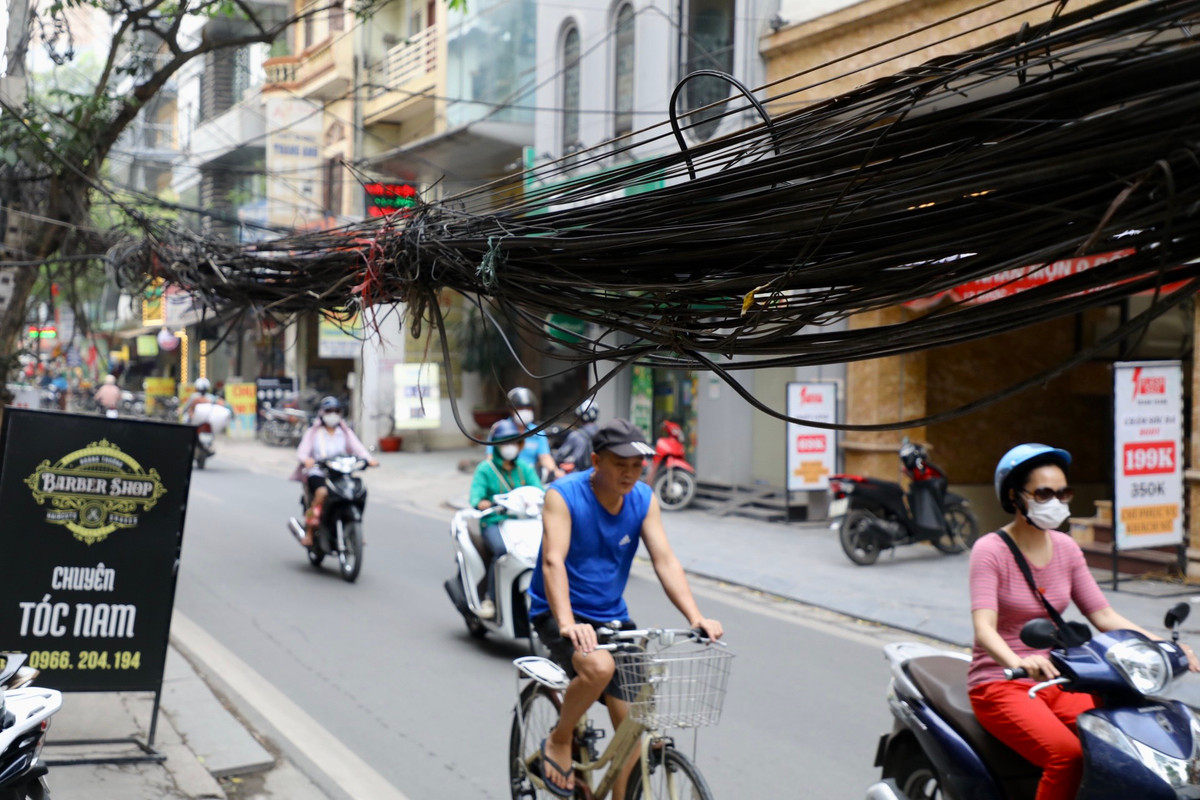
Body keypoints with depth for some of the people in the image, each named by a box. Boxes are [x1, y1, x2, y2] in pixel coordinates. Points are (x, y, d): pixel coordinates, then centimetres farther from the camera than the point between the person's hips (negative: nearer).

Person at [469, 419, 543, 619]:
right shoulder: (485, 469, 7)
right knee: (502, 550, -35)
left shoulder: (524, 468, 18)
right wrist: (485, 504, -30)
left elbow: (539, 491, 6)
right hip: (494, 522, -3)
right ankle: (490, 599, -21)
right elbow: (475, 498, -6)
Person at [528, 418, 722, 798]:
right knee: (599, 666, -34)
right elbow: (552, 561, -28)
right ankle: (558, 740, -6)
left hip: (611, 616, 5)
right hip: (558, 614, -5)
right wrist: (567, 623, -44)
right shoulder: (563, 495, -17)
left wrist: (695, 617, -26)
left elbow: (665, 560, -10)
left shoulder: (644, 500, -3)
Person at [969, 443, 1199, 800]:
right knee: (1067, 755, -30)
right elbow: (984, 628, -24)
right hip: (1000, 686, -6)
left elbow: (1103, 615, 6)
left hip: (1054, 682, 6)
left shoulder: (1065, 548, 8)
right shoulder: (991, 550, -11)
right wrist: (1019, 662, -45)